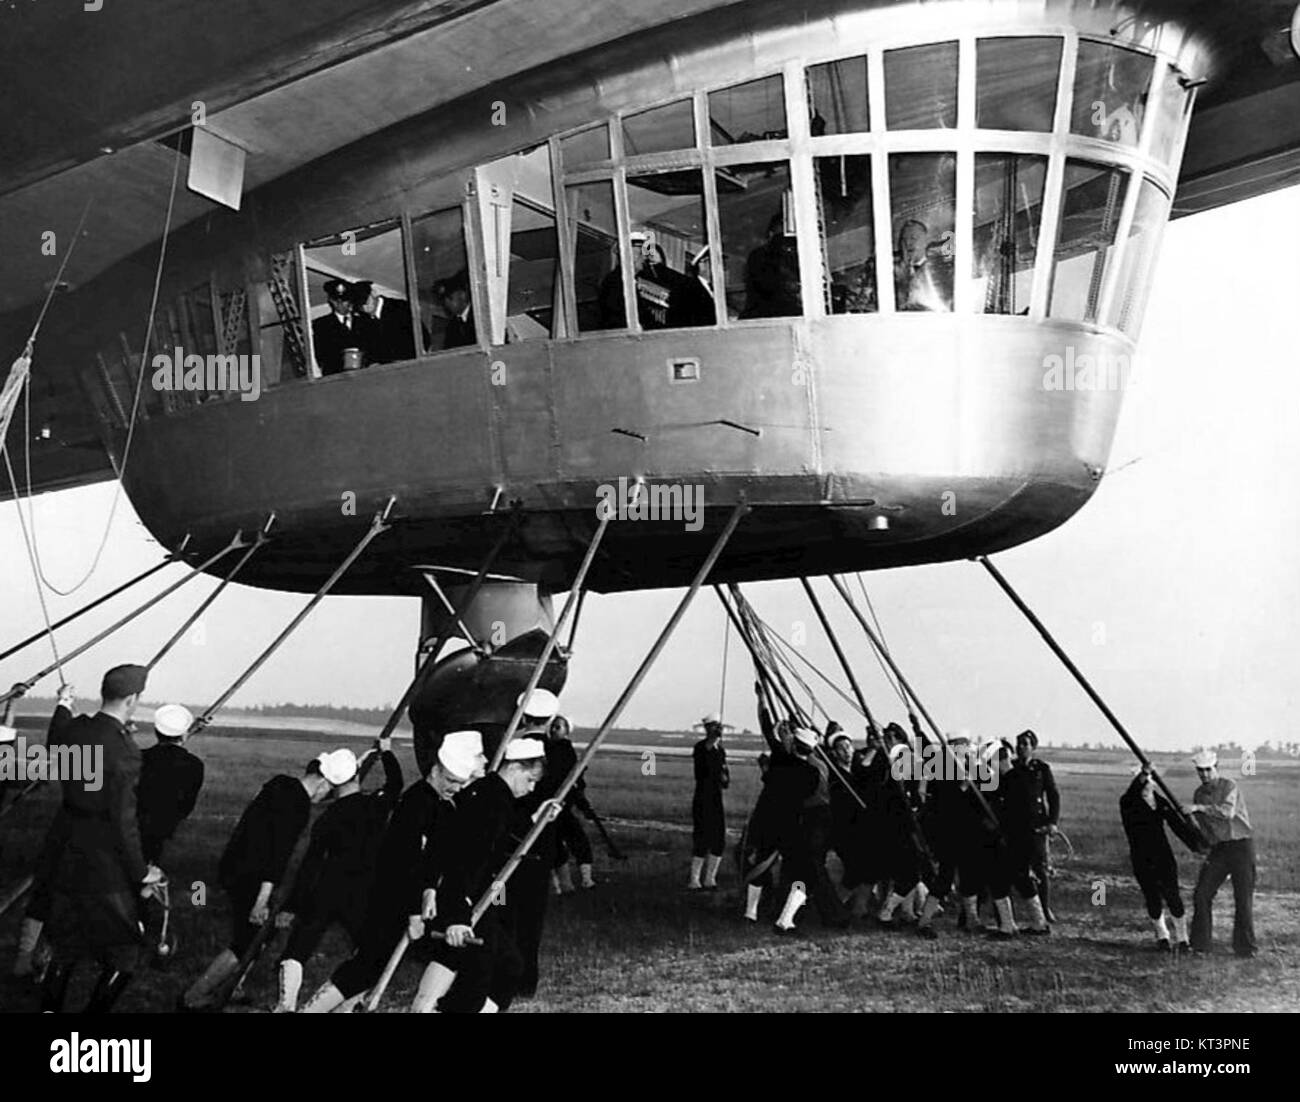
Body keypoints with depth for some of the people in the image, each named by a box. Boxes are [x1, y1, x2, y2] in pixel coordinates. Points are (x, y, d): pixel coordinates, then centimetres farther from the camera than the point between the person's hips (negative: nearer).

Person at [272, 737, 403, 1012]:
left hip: (325, 890, 0)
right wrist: (386, 752, 37)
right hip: (363, 894, 0)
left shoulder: (328, 817, 1)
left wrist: (292, 906, 3)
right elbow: (395, 784, 23)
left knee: (298, 947, 6)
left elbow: (310, 864, 0)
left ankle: (286, 1003, -7)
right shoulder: (377, 804, 1)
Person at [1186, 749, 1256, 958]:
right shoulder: (1199, 793, 10)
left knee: (1243, 898, -3)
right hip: (1218, 848, 5)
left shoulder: (1229, 786, -10)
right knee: (1201, 895, -3)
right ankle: (1200, 944, 6)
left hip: (1241, 845, -5)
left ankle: (1245, 946, 9)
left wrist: (1199, 808, -30)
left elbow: (1228, 812, -28)